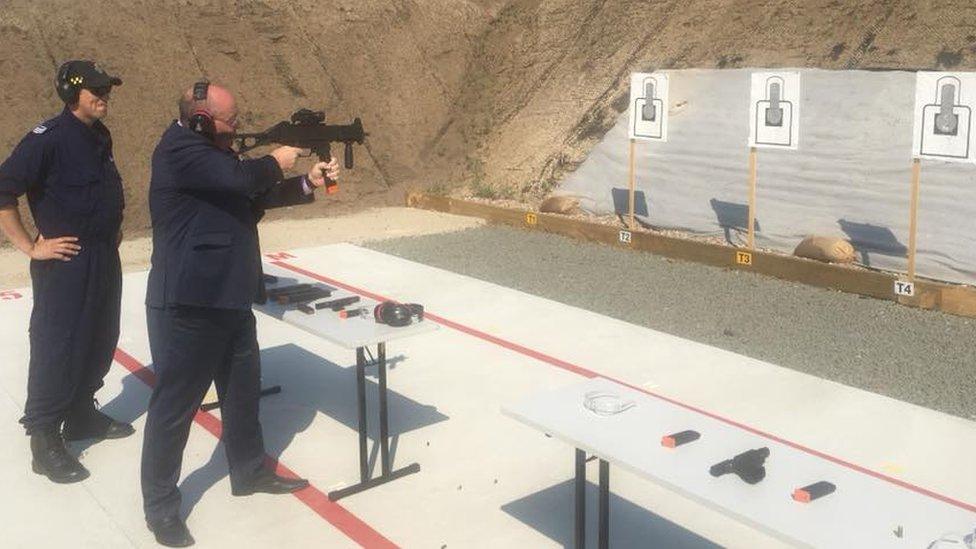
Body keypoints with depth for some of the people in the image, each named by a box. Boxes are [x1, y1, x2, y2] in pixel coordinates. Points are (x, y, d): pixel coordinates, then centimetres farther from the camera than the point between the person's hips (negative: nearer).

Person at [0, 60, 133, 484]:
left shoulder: (100, 135, 10)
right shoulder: (49, 138, -17)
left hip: (105, 257, 9)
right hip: (65, 262, -9)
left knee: (100, 341, 17)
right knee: (57, 349, -3)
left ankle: (82, 416, 34)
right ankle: (45, 441, 8)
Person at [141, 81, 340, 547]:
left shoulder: (215, 153, 15)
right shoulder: (180, 150, -16)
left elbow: (257, 197, 18)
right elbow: (241, 179, -29)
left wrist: (309, 184, 6)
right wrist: (275, 162, -9)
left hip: (230, 300, 10)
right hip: (188, 306, -10)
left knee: (243, 390, 21)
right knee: (175, 404, 1)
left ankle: (250, 472, 39)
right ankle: (160, 505, 14)